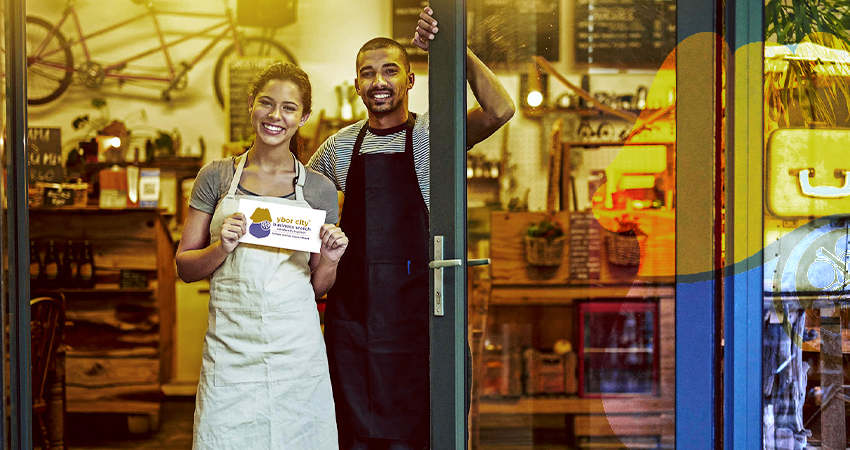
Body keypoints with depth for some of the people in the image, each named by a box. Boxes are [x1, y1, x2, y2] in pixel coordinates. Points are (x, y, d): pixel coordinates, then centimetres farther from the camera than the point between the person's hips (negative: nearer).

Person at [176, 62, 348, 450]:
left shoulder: (319, 189, 7)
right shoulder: (217, 177, 5)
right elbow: (184, 267, 7)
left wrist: (330, 261, -7)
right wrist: (221, 248, -12)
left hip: (297, 352, 1)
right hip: (231, 353, 0)